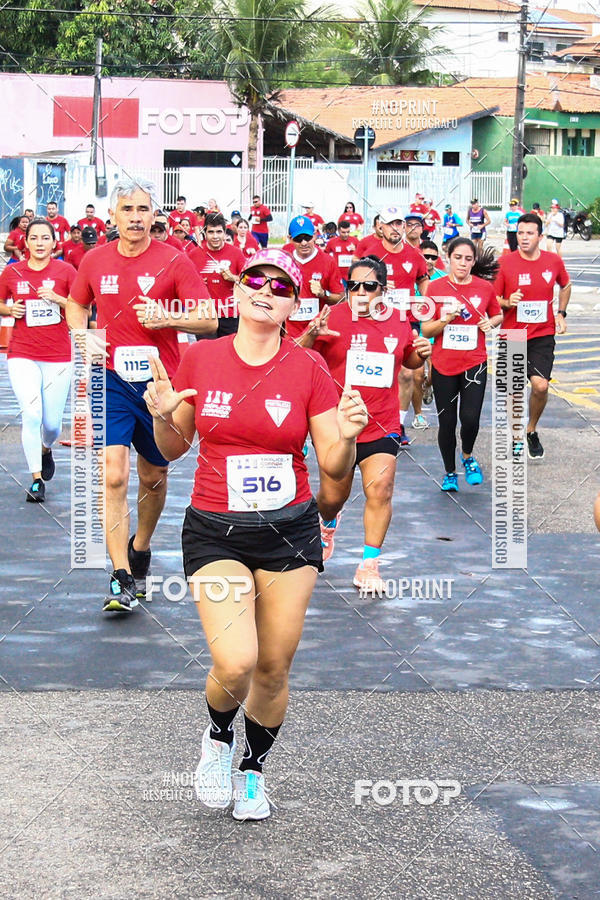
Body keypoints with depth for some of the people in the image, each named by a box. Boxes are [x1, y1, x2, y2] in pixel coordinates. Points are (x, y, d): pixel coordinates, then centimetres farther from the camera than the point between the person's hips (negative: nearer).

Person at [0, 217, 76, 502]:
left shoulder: (65, 271, -2)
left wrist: (58, 299, -16)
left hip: (58, 356, 0)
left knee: (52, 422, 4)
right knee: (31, 414, -15)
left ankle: (45, 449, 41)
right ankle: (36, 478, -6)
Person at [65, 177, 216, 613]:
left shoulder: (175, 261, -6)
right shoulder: (95, 261, 3)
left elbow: (209, 319, -9)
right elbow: (77, 306, 22)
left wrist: (167, 317, -24)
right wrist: (83, 335, 3)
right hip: (112, 380, 1)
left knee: (154, 476, 13)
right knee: (113, 476, -13)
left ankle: (140, 548, 41)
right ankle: (122, 580, -12)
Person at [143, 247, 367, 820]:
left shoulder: (308, 369, -3)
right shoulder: (200, 359, -1)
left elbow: (334, 468, -1)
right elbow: (173, 448, 8)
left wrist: (346, 437, -22)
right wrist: (163, 417, -13)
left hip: (289, 531, 1)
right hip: (215, 532, -1)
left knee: (273, 670, 6)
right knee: (235, 662, -18)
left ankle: (253, 771, 34)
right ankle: (218, 736, 17)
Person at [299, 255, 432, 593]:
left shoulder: (398, 321, 1)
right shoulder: (333, 318, -9)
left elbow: (408, 361, 19)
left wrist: (421, 354, -4)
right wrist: (312, 335, -33)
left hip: (382, 426, 1)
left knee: (380, 489, -14)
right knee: (332, 497, 11)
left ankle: (370, 565, -3)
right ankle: (328, 523, 49)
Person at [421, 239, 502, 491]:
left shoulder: (485, 287, 1)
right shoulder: (436, 287, -2)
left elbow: (498, 315, 18)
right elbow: (426, 330, 0)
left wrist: (491, 323, -4)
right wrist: (446, 319, -17)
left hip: (474, 363, 0)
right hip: (443, 364, 0)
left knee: (470, 418, -13)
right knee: (446, 422, 4)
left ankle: (468, 457, 19)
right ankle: (449, 473, 24)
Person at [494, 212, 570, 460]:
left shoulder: (554, 261, -1)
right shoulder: (505, 262, -7)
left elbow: (565, 286, 21)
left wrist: (561, 313, 11)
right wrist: (508, 303, -20)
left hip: (542, 335, 0)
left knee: (540, 385, -15)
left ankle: (532, 430, 11)